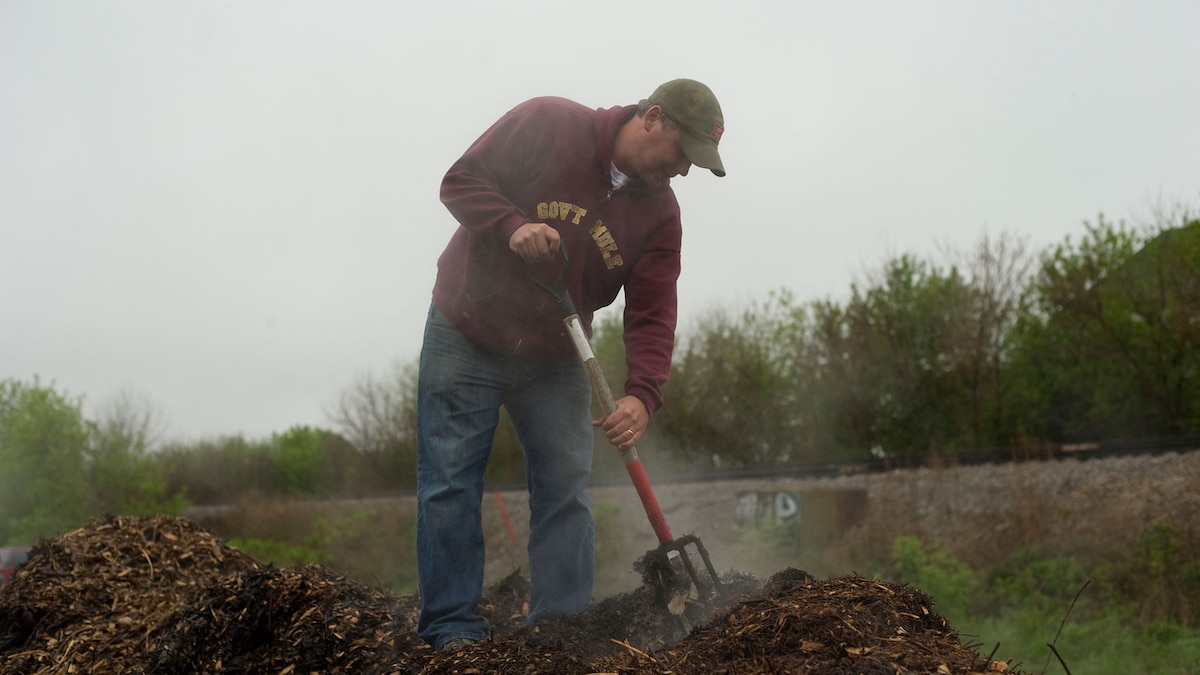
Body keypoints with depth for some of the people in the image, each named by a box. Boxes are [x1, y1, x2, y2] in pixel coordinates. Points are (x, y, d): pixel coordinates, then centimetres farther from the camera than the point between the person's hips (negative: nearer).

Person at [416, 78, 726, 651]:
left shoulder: (660, 214, -4)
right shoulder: (547, 124, -15)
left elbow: (652, 315, -9)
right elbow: (461, 180, -12)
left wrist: (642, 395, -24)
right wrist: (513, 226, -30)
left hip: (555, 361, 4)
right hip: (465, 339, -4)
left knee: (566, 490, -1)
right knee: (450, 485, -4)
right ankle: (452, 628, 2)